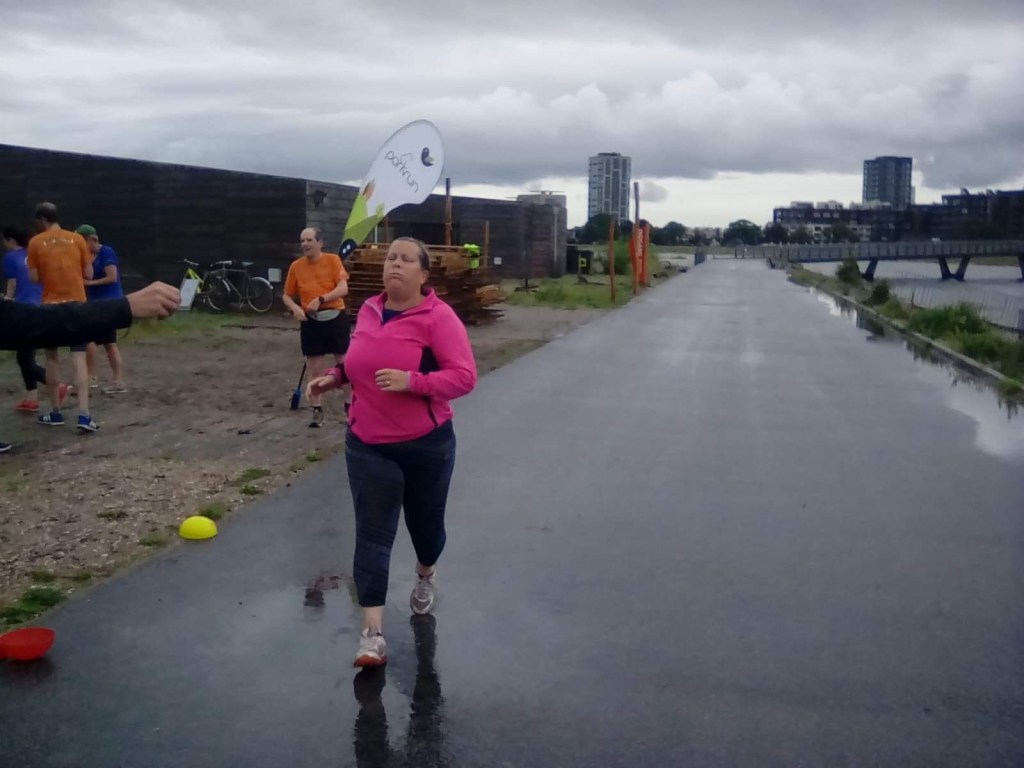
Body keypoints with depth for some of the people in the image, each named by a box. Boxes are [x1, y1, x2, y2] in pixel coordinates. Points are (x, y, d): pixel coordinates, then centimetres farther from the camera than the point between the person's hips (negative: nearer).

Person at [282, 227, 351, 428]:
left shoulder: (333, 260, -5)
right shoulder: (296, 266, 0)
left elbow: (343, 288, -14)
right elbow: (287, 296, 7)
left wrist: (322, 299, -25)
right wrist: (295, 308, -13)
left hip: (335, 318, -1)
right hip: (311, 322, 1)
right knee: (315, 368, 6)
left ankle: (350, 405, 23)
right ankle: (317, 411, 15)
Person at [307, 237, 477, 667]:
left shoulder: (438, 317, -14)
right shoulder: (369, 311, 4)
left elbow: (465, 377, -19)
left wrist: (411, 381, -30)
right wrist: (334, 377, 2)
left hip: (426, 445, -3)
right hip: (367, 446, 3)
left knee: (425, 521, 17)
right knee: (372, 534, -3)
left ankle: (426, 576, 52)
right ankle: (372, 632, -1)